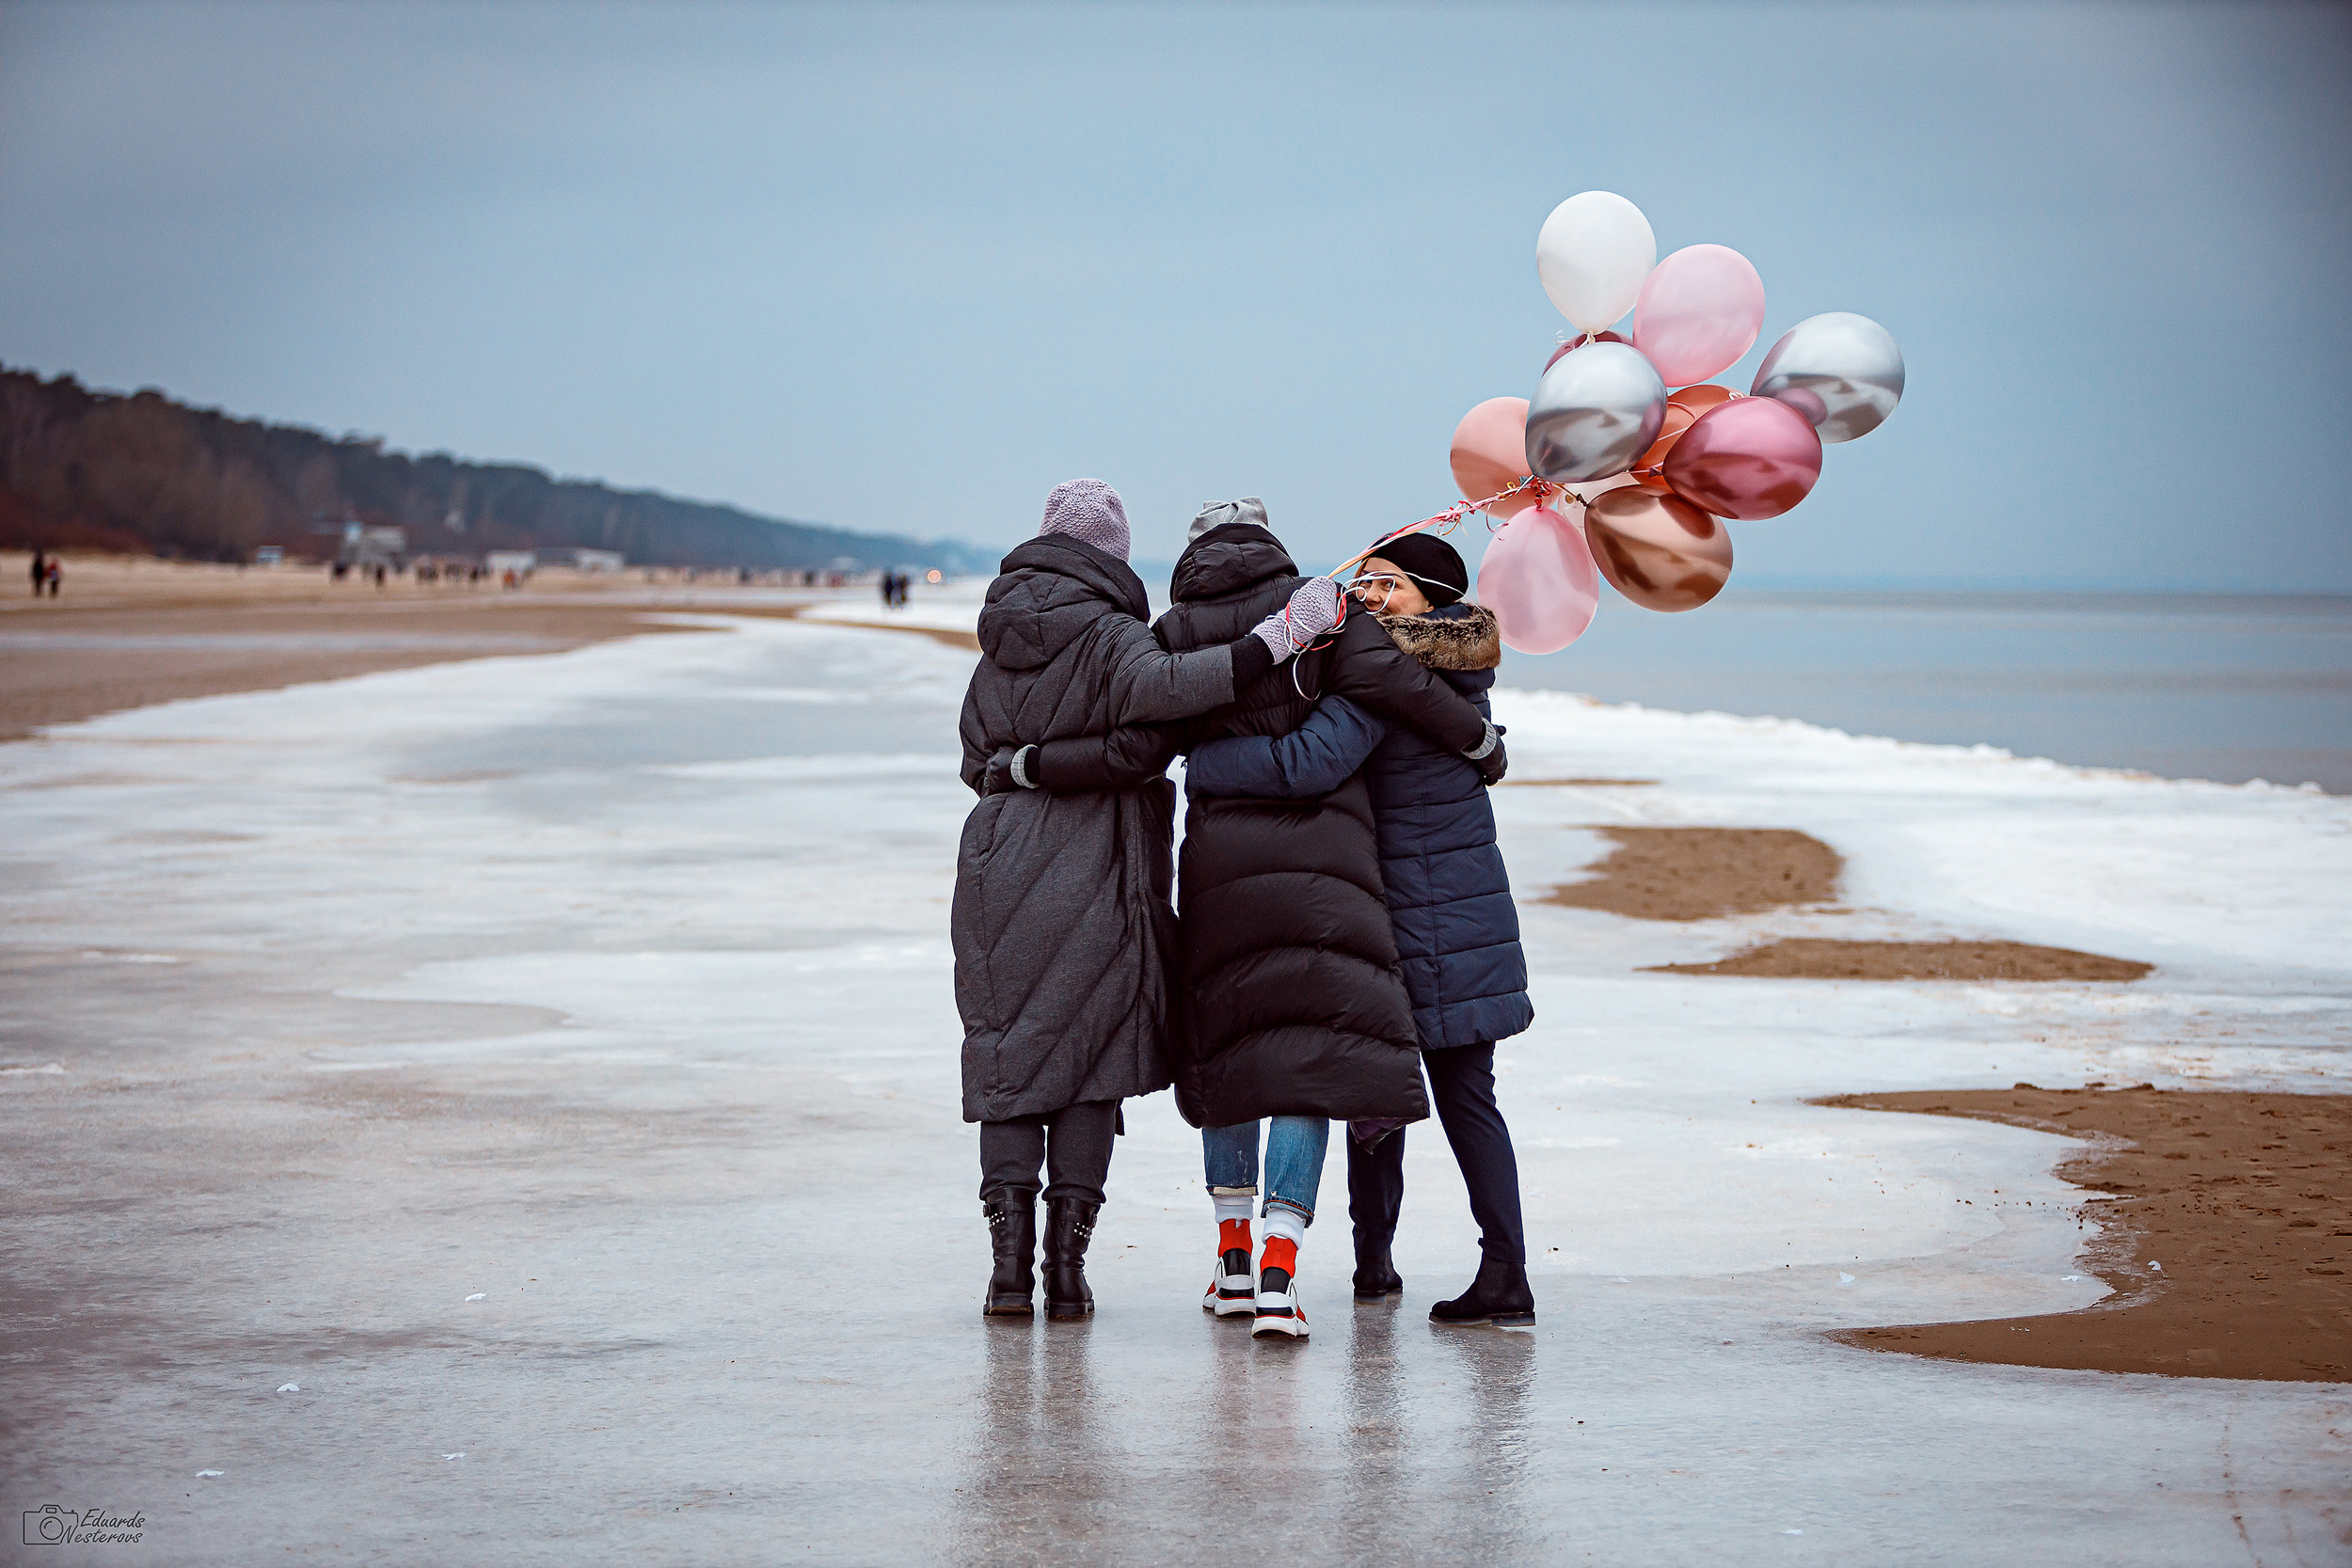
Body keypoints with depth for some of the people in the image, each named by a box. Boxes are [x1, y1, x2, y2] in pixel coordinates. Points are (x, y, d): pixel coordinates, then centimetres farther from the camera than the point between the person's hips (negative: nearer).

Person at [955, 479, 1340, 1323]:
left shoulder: (1000, 651, 11)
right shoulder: (1109, 637, -9)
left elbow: (977, 759, 15)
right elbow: (1167, 686, -30)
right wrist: (1280, 635, -31)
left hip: (999, 866, 5)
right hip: (1090, 875, -4)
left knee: (1007, 1056, 7)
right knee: (1090, 1061, 4)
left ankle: (1010, 1259, -1)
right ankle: (1067, 1263, 1)